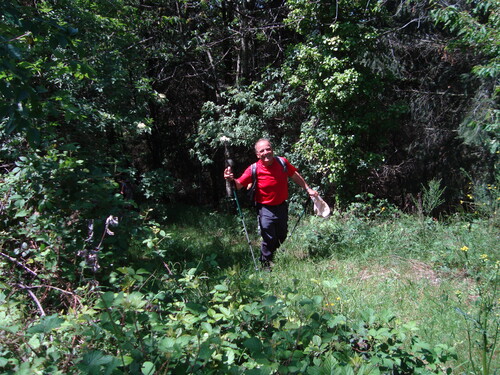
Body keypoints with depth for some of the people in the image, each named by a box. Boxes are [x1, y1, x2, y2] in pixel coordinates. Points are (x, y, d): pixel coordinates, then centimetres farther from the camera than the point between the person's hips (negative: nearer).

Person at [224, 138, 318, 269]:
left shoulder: (282, 162, -9)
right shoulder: (254, 170, -18)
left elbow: (294, 176, 7)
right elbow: (239, 184, -18)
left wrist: (308, 189, 12)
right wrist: (231, 179, -40)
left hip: (282, 206, 5)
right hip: (265, 209, -4)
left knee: (282, 236, 20)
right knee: (269, 239, -2)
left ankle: (272, 254, 48)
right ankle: (266, 265, 22)